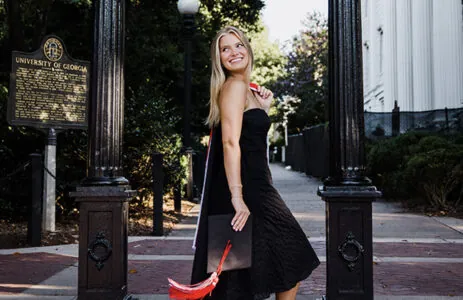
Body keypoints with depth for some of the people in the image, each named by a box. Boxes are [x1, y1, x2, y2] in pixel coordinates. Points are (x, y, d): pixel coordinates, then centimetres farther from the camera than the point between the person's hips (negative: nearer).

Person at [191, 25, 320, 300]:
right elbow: (230, 143, -22)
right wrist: (237, 197, -28)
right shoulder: (234, 86, -12)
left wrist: (264, 109, 10)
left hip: (255, 186, 10)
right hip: (245, 188, -10)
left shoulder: (246, 89, 18)